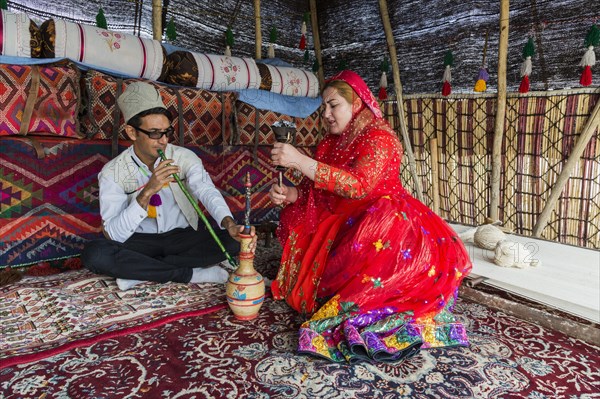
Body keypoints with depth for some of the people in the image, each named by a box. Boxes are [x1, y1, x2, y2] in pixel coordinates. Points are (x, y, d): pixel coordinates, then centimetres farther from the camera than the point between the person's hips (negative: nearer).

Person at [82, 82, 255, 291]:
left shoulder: (184, 157, -8)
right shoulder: (112, 172, -11)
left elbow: (207, 191, -25)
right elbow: (114, 234, -19)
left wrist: (229, 223, -47)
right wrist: (148, 191, -33)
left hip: (184, 236, 1)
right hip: (140, 242, -1)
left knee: (232, 240, -23)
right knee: (94, 253, -29)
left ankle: (140, 271, -17)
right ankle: (189, 274, -19)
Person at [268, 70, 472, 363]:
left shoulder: (379, 138, -14)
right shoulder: (331, 142, 9)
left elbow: (359, 185, -31)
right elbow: (315, 188, 6)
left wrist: (300, 161, -35)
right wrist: (291, 195, -18)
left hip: (381, 217, -8)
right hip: (343, 222, 8)